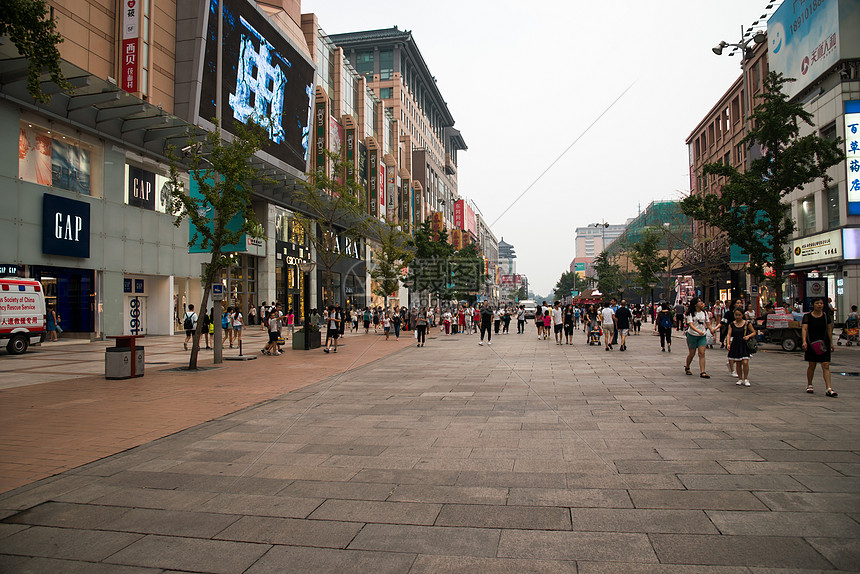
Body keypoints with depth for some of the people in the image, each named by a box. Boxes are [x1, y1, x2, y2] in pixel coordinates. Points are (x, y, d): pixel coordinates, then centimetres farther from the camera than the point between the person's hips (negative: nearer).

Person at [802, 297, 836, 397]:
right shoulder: (807, 316, -4)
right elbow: (804, 329, -14)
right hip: (811, 343, -1)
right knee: (811, 365, 8)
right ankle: (809, 385, 25)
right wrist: (804, 341, -27)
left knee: (826, 366, -6)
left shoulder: (826, 316, 5)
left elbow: (829, 330, 12)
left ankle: (829, 389, -9)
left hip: (824, 343, 1)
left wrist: (831, 343, 11)